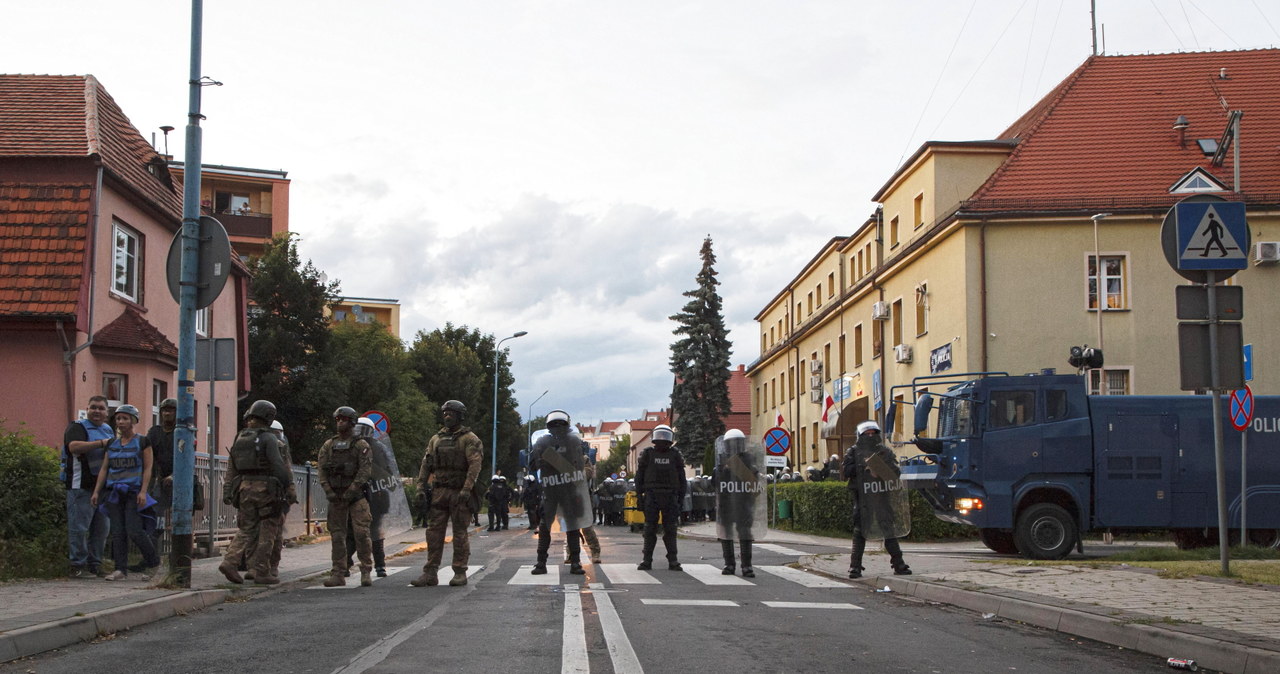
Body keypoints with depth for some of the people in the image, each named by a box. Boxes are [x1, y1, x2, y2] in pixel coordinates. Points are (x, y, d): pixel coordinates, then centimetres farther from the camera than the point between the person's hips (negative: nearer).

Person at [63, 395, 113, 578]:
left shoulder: (108, 430, 19)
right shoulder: (77, 427, -5)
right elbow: (74, 446, -24)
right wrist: (101, 443, -25)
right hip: (81, 486, -8)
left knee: (101, 528, 9)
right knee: (79, 527, -7)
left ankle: (95, 565, 16)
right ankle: (77, 566, -3)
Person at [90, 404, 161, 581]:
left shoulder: (142, 442, 1)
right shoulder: (112, 444, 15)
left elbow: (147, 468, -3)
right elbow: (104, 469, 15)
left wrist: (143, 491, -13)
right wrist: (96, 491, 8)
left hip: (133, 492, -5)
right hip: (114, 493, 5)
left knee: (134, 530, -12)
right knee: (117, 532, 0)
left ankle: (153, 561, 7)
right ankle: (121, 569, 2)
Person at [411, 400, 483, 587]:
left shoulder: (469, 439, -2)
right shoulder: (436, 439, 15)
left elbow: (475, 465, -12)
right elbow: (426, 464, 14)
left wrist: (467, 489, -22)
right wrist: (420, 486, 2)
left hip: (460, 493, -5)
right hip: (439, 492, 5)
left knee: (460, 533, -1)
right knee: (434, 531, 1)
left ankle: (460, 572, 5)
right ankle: (430, 572, 3)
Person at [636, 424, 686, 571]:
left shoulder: (675, 455, 8)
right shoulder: (647, 454, 6)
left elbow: (681, 477, 10)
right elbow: (639, 476, 6)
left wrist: (681, 496, 4)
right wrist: (639, 495, -2)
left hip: (670, 496, 1)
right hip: (651, 496, -1)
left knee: (670, 529, 0)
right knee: (650, 528, 0)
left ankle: (673, 560, 3)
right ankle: (647, 560, 2)